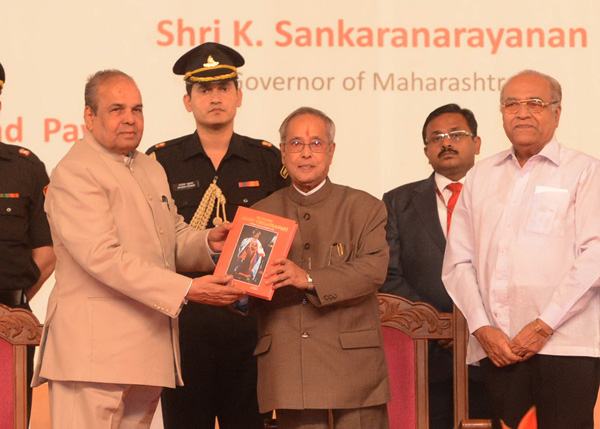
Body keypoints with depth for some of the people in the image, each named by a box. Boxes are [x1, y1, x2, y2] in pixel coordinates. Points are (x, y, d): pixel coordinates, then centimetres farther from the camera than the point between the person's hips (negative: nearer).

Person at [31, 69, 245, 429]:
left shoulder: (152, 170, 21)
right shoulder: (74, 174, -10)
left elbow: (173, 237, 25)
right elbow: (104, 257, -20)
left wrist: (207, 242, 1)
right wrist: (187, 289, -24)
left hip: (148, 351, 9)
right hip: (95, 351, -8)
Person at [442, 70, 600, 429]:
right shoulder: (481, 177, 18)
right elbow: (458, 261, 13)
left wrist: (543, 326, -12)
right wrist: (482, 328, -1)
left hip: (565, 346, -4)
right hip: (498, 347, 4)